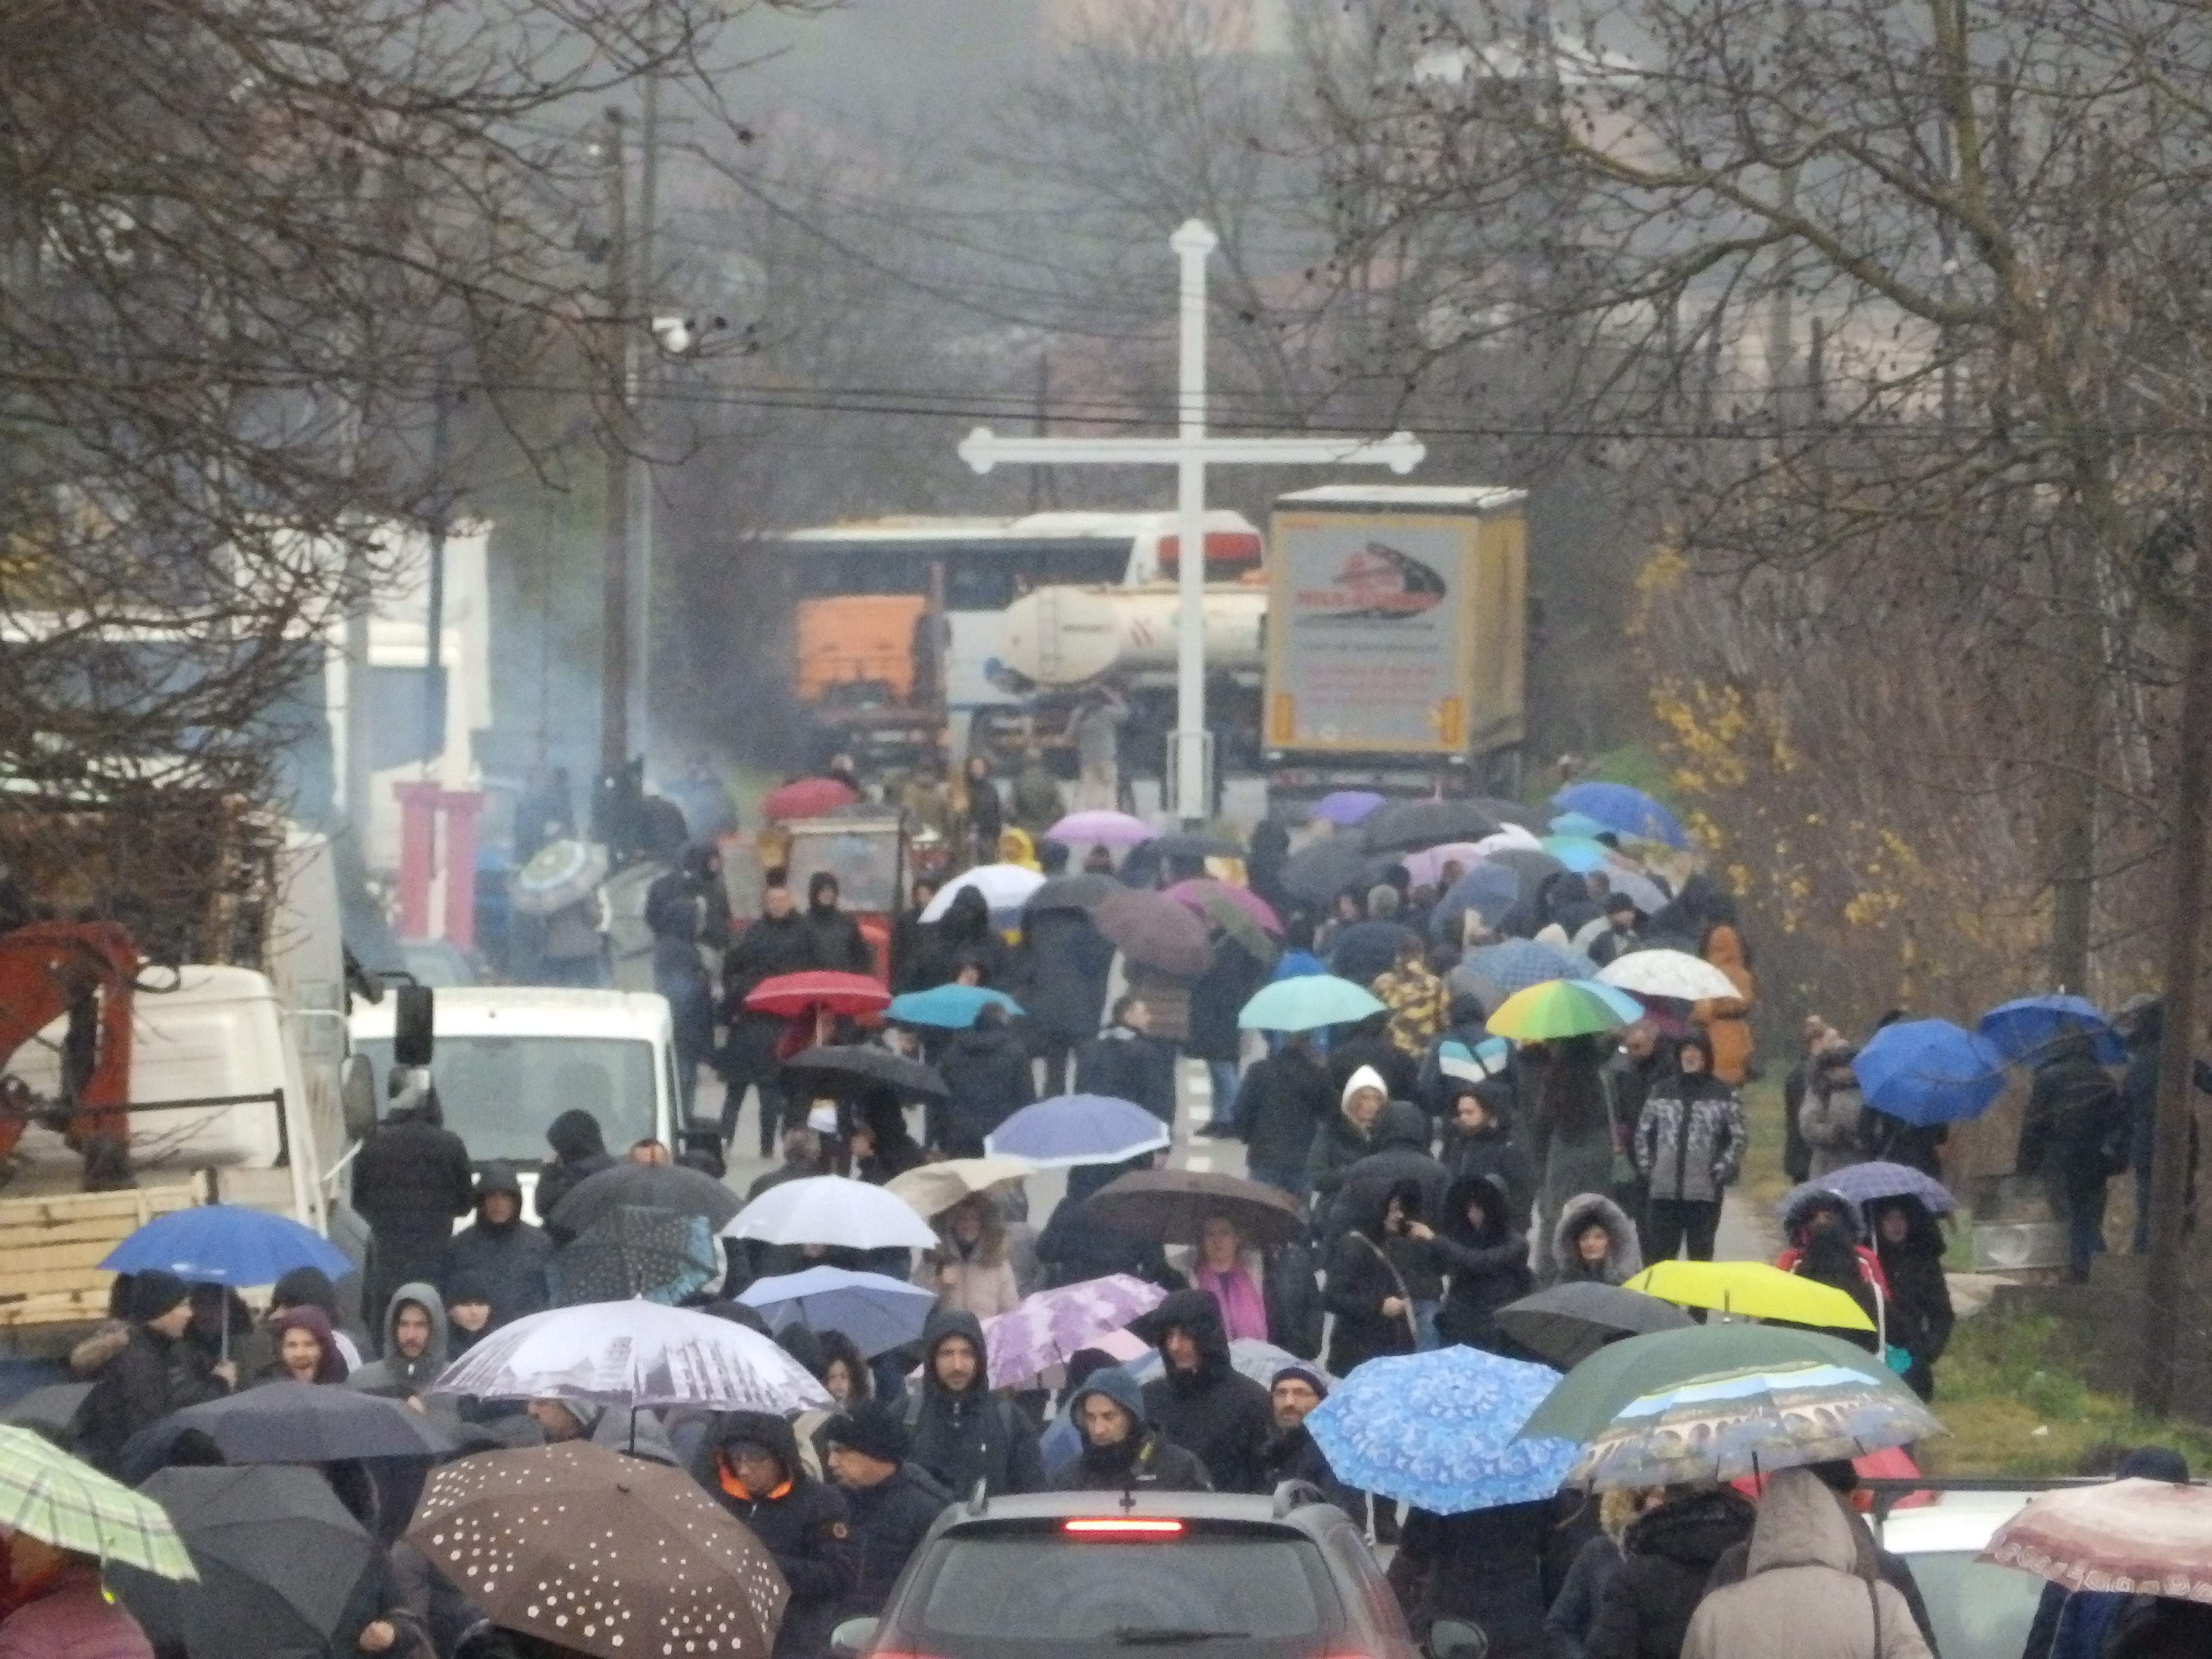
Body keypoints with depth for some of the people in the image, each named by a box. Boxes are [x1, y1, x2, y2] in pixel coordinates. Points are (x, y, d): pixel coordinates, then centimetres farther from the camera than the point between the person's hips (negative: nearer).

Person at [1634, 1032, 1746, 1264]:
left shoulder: (1724, 1095, 2)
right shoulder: (1661, 1091, 10)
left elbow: (1738, 1138, 1)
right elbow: (1644, 1132, 14)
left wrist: (1720, 1172, -8)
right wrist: (1647, 1168, 3)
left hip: (1705, 1192, -2)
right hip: (1664, 1191, 2)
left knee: (1700, 1253, 3)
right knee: (1659, 1254, 1)